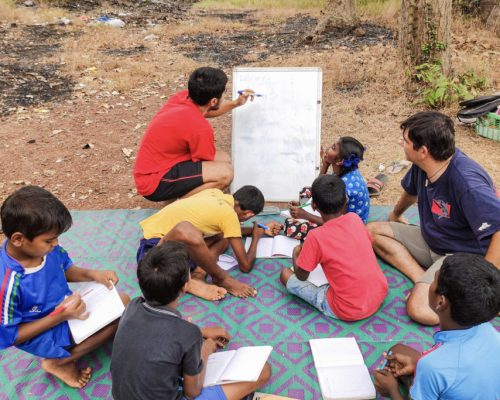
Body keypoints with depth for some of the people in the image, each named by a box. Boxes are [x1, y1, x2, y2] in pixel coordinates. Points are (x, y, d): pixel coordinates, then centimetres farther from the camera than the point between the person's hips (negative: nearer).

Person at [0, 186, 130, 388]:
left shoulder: (43, 247, -15)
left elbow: (65, 269, 6)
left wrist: (92, 274, -13)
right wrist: (59, 317, -27)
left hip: (66, 306, 8)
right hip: (45, 333, -7)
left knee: (123, 301, 5)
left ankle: (62, 357, 7)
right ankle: (61, 362, 2)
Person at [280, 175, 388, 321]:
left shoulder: (315, 237, -18)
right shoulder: (355, 219, -4)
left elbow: (301, 276, -4)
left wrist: (296, 253, 15)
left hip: (349, 312, -5)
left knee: (285, 274, 3)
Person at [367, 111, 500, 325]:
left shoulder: (467, 183, -32)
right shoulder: (422, 165, -5)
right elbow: (411, 191, 18)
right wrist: (395, 216, 37)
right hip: (431, 240, 9)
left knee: (419, 308, -30)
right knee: (372, 230, 0)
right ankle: (425, 281, -12)